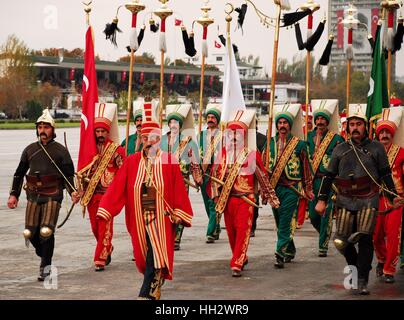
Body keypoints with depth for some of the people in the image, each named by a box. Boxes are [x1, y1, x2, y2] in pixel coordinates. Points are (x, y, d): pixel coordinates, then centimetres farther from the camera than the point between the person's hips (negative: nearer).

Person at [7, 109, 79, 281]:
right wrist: (14, 194, 12)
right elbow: (19, 173, 17)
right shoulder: (30, 150, 12)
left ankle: (45, 266, 0)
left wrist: (72, 191, -16)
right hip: (33, 195, 4)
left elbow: (68, 174, 0)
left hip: (52, 196, -4)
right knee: (30, 233, 1)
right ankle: (44, 254, 30)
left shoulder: (60, 151, 1)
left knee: (46, 231, -13)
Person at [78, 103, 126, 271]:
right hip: (91, 194, 5)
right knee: (95, 227, 13)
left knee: (105, 227, -7)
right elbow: (84, 171, 19)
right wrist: (82, 191, 15)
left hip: (108, 194, -5)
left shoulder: (116, 150, -5)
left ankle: (100, 259, -4)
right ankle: (107, 249, 35)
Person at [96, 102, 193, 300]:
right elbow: (117, 187, 1)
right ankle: (154, 291, 24)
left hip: (161, 217, -3)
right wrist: (105, 210, -4)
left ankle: (146, 294, -10)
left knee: (156, 256, -10)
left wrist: (178, 214, -6)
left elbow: (178, 189, -2)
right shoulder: (132, 162, 4)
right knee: (145, 256, 10)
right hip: (140, 218, 3)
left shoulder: (169, 161, -2)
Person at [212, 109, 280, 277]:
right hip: (227, 198, 4)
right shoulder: (223, 153, 8)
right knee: (231, 232, 12)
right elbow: (217, 174, 16)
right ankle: (241, 258, 32)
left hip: (245, 199, -4)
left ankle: (236, 264, -10)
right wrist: (217, 195, 9)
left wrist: (271, 197, 6)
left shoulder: (252, 154, -4)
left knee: (242, 231, -10)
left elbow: (262, 176, 2)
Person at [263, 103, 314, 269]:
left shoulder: (299, 144, 0)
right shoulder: (270, 143, 9)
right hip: (274, 188, 4)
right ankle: (290, 250, 28)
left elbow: (306, 167, 4)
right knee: (280, 222, 12)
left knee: (285, 222, -12)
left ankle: (280, 253, -14)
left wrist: (308, 189, 5)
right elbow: (265, 166, 12)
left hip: (291, 188, -4)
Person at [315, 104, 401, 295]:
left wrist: (393, 196, 8)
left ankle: (362, 281, -3)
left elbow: (386, 174, 11)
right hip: (345, 200, 2)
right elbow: (329, 176, 14)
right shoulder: (340, 149, 11)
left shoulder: (376, 148, 6)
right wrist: (322, 199, 9)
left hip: (368, 200, -2)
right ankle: (354, 265, 25)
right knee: (340, 241, -3)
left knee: (365, 238, -12)